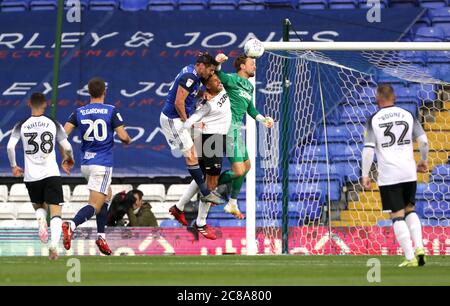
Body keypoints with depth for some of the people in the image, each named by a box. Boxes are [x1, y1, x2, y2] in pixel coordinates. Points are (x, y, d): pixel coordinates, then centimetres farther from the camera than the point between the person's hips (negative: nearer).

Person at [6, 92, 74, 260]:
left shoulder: (21, 126, 0)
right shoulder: (54, 124, 0)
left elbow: (10, 146, -11)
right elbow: (67, 147, -3)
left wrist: (13, 166, 4)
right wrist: (69, 160, 19)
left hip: (31, 176, 1)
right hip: (52, 174, -1)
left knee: (39, 206, 25)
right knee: (56, 213, -1)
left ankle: (41, 220, -10)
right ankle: (54, 244, -23)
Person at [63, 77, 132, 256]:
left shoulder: (79, 112, 5)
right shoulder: (111, 111, -6)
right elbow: (123, 136, -10)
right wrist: (128, 140, 14)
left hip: (85, 163, 6)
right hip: (103, 164, -6)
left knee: (106, 196, 25)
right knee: (95, 205, -8)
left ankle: (101, 236, 19)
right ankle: (71, 225, -35)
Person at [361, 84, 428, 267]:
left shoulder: (373, 120, -3)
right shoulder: (408, 116, 4)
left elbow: (368, 149, -10)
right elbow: (423, 141, 1)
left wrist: (365, 175, -3)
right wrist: (423, 161, 19)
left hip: (388, 176, -3)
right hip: (409, 173, 3)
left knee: (398, 216, 2)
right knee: (410, 211, 20)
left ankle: (410, 258, -4)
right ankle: (419, 247, 1)